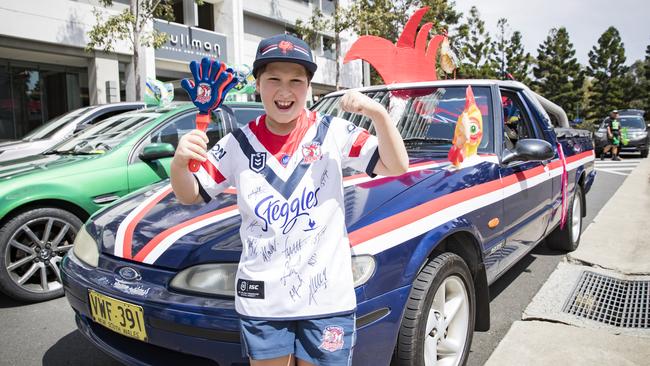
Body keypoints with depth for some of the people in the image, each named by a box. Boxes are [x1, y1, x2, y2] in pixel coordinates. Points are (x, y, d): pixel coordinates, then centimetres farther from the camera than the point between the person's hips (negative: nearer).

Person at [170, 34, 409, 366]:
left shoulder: (334, 133, -6)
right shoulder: (238, 145, -1)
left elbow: (396, 167, -9)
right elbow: (190, 195, 4)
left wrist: (379, 114, -25)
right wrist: (179, 163, -18)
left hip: (327, 297, -1)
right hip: (261, 301, 2)